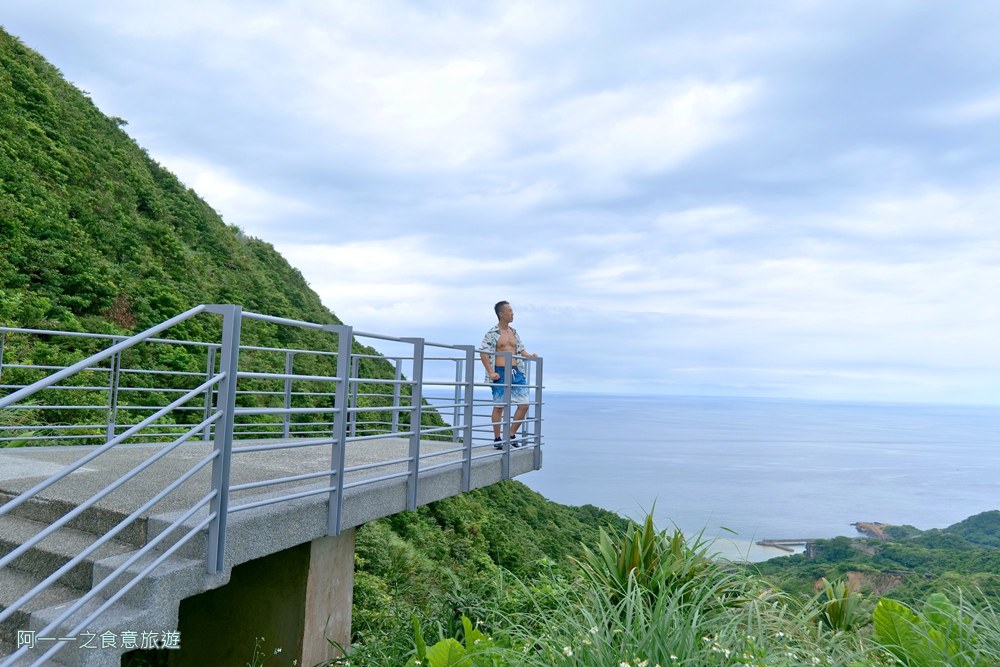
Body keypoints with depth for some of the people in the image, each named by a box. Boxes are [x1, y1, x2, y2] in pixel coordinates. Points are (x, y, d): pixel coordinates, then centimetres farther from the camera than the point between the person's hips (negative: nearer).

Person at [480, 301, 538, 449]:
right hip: (500, 372, -6)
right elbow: (483, 353, -10)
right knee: (499, 406, 1)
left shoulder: (514, 332, 15)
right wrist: (490, 372, -16)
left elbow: (520, 349, 22)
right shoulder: (493, 333, -5)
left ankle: (512, 435, 14)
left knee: (524, 404, 1)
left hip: (516, 371, 6)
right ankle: (497, 439, 13)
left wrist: (530, 356, 1)